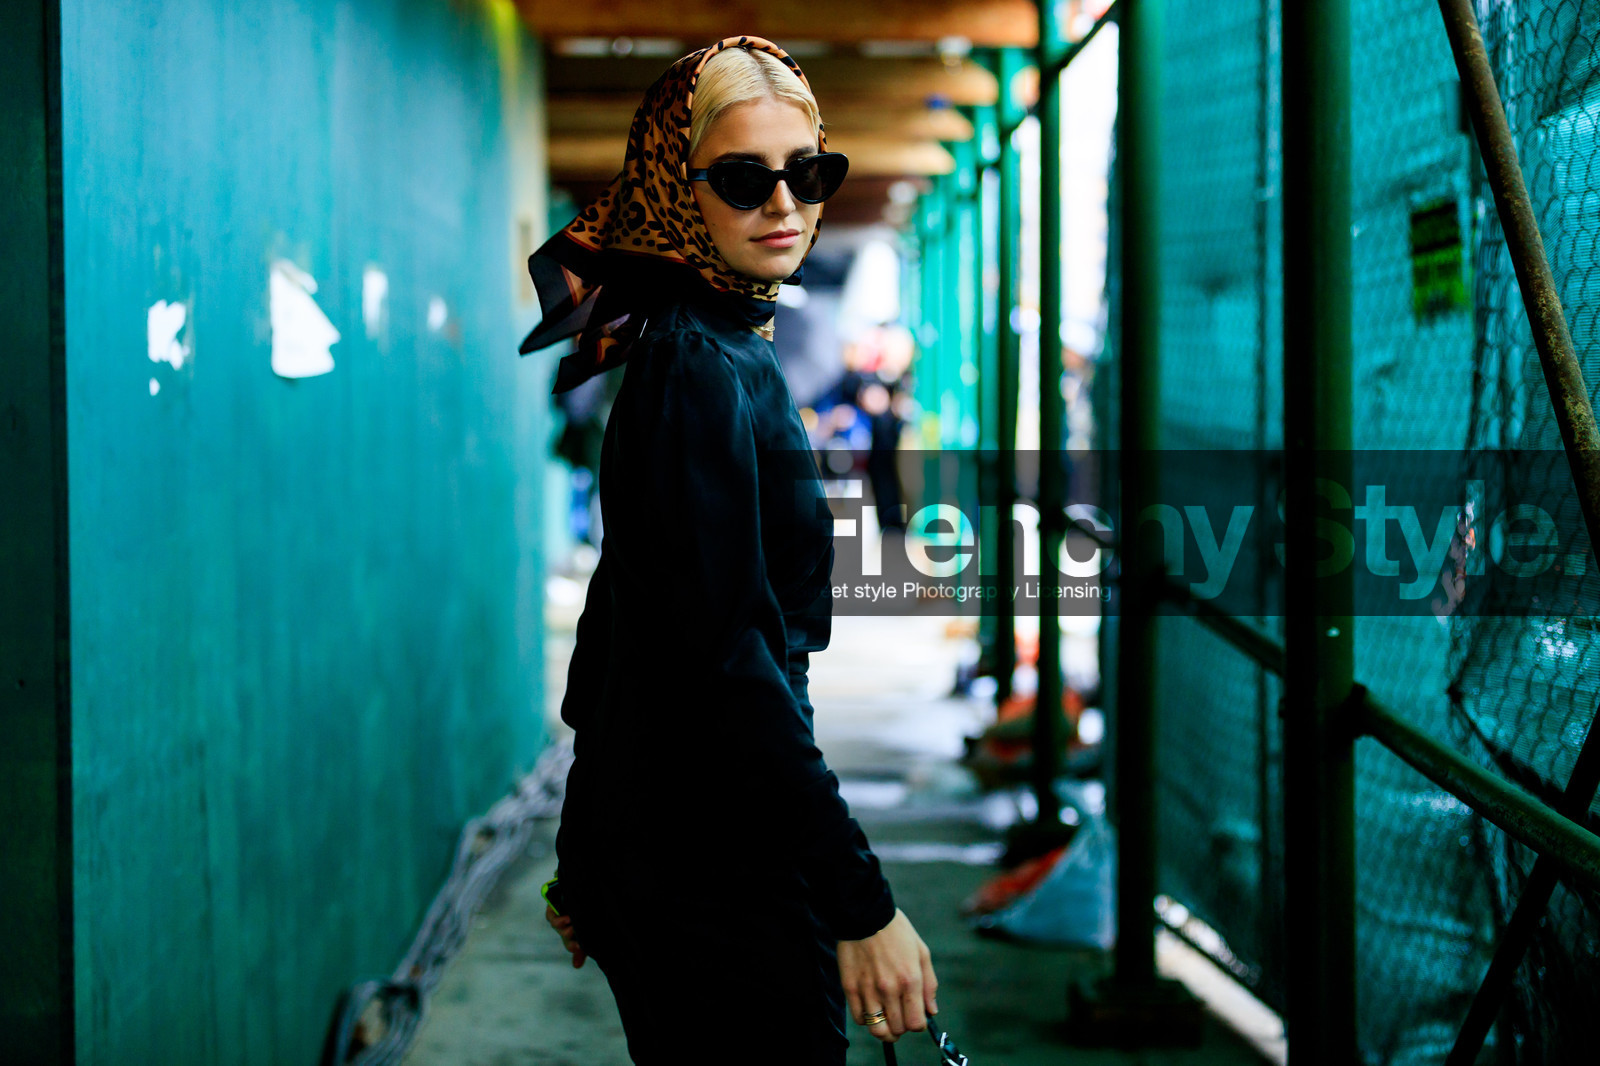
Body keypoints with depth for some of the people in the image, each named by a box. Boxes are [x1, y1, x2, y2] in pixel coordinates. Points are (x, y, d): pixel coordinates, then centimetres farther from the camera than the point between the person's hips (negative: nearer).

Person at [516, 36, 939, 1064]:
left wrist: (593, 841, 24)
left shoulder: (728, 351, 13)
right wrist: (861, 902, -24)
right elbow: (724, 661, -24)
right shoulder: (701, 371, -18)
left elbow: (626, 600, 18)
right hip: (716, 879, -10)